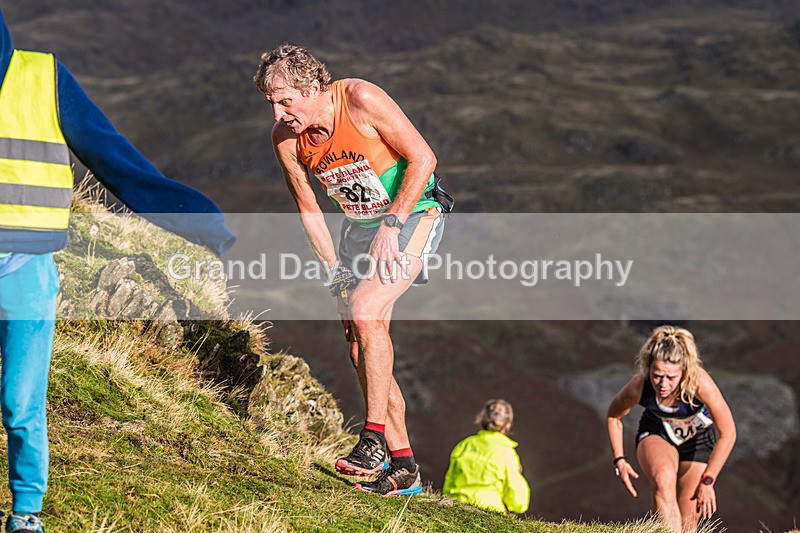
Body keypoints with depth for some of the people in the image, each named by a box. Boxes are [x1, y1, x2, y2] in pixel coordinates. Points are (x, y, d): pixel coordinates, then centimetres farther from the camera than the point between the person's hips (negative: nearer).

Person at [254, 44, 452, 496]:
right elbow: (309, 210, 4)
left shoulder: (360, 98, -24)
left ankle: (375, 438, -16)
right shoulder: (286, 139, -8)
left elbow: (423, 158, -20)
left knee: (365, 311, -25)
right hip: (360, 225, 6)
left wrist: (391, 225, -23)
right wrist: (336, 272, -4)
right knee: (361, 346, 1)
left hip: (412, 212, -6)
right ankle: (404, 469, 9)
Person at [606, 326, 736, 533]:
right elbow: (614, 415, -7)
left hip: (698, 440, 0)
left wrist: (707, 481, -29)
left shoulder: (699, 382, -38)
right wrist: (619, 459, -11)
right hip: (656, 434, 0)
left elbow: (728, 433, -30)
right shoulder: (639, 386, -31)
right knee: (664, 481, -35)